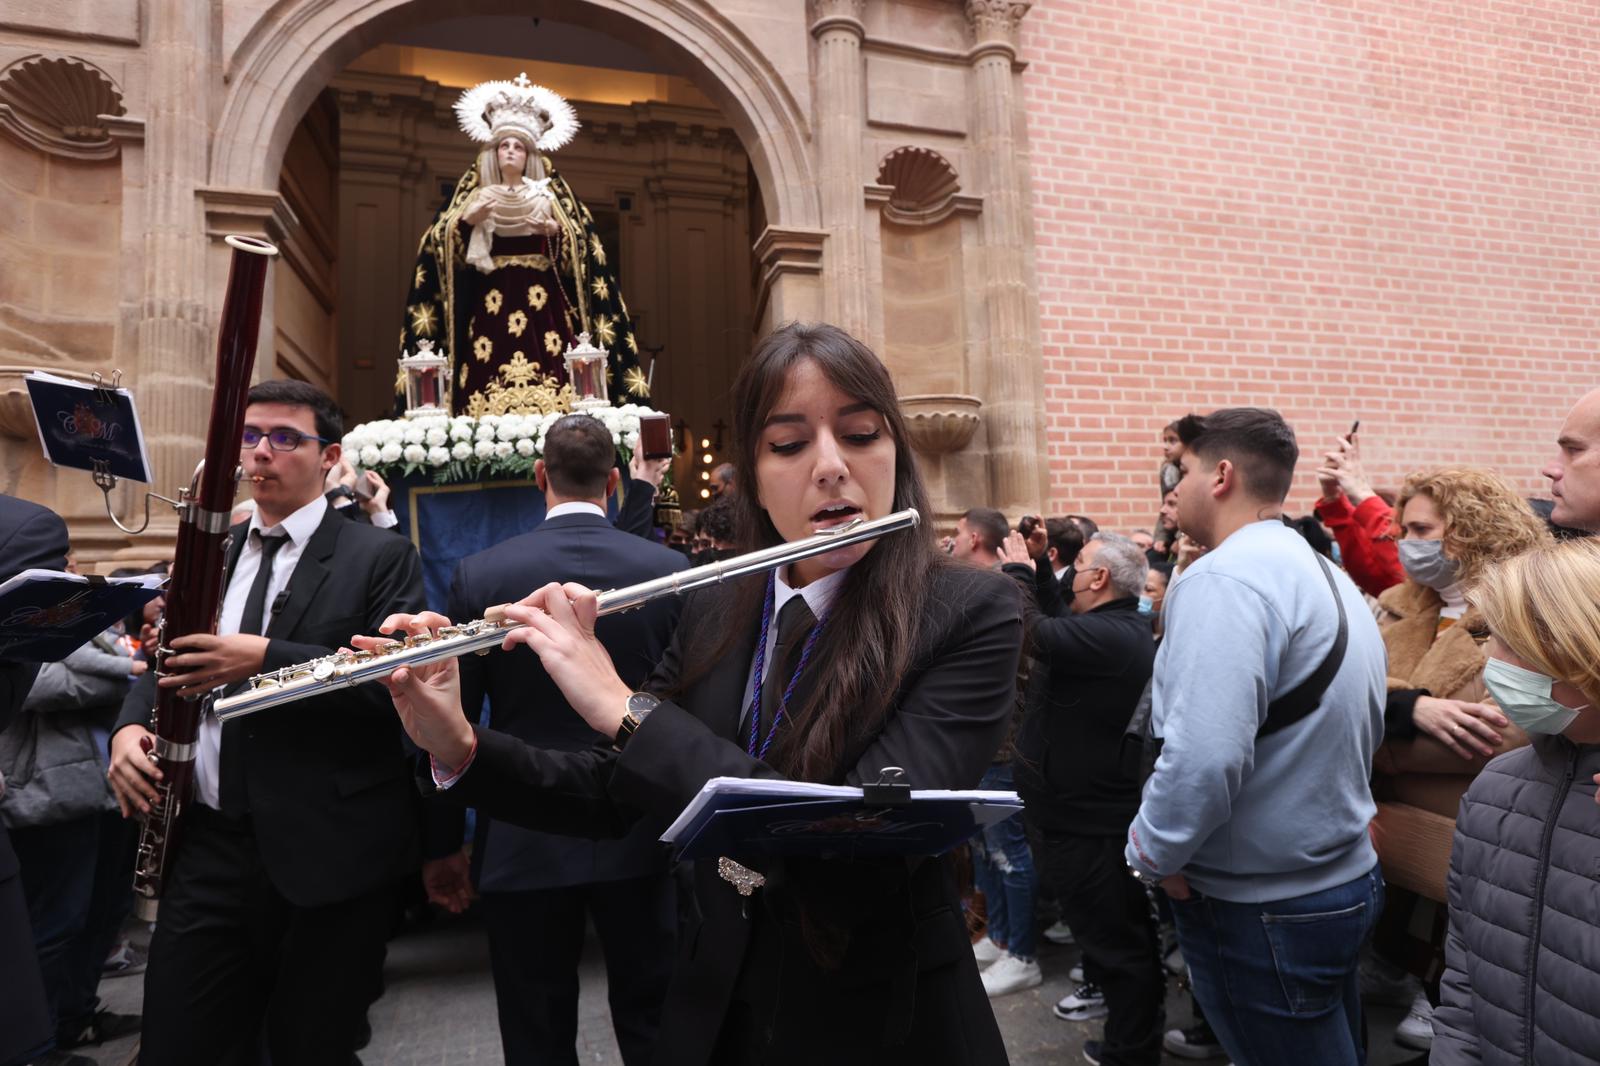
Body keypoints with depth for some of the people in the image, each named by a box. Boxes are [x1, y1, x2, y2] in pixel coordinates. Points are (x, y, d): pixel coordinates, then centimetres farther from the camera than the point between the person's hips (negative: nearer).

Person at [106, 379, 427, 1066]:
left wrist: (263, 658, -23)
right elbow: (167, 662, 19)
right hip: (209, 846, 5)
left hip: (330, 852, -4)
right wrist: (130, 727, -2)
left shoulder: (380, 557, -5)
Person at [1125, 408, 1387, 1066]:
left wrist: (1152, 852, -18)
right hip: (1350, 880, 9)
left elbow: (1204, 757, -34)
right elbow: (1362, 734, 16)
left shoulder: (1223, 578, -24)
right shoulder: (1332, 578, 8)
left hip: (1261, 912, -9)